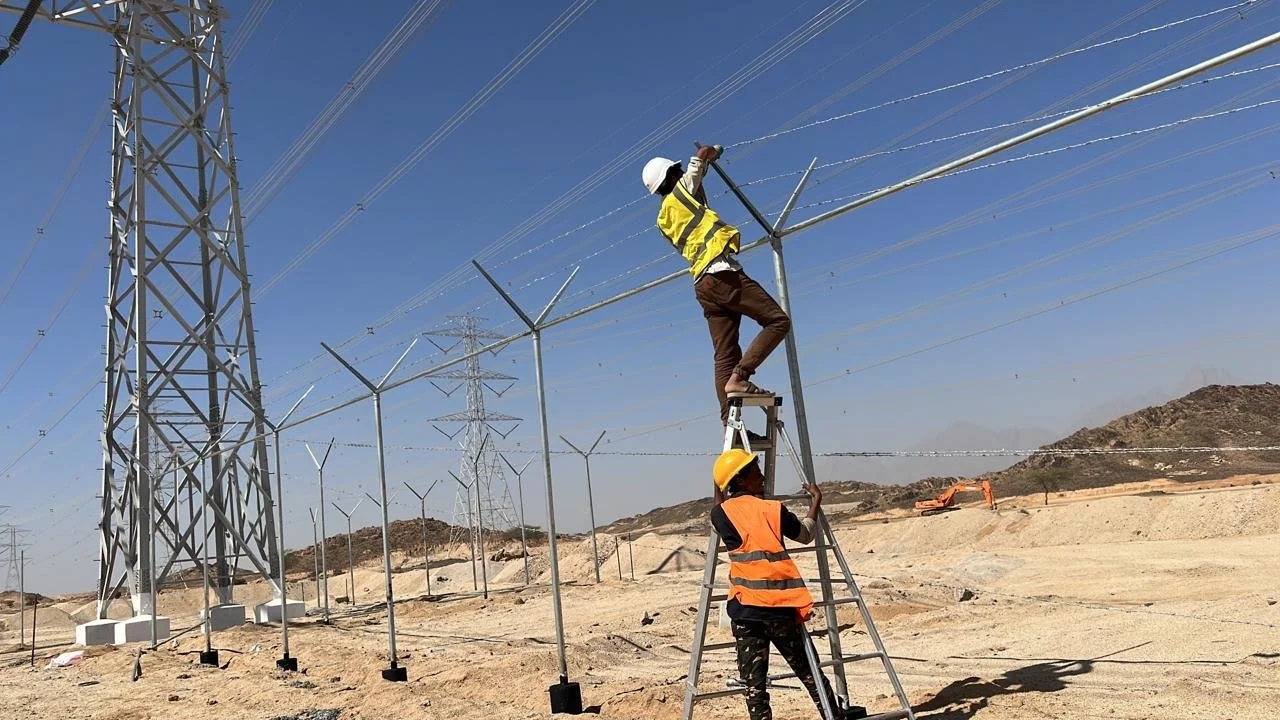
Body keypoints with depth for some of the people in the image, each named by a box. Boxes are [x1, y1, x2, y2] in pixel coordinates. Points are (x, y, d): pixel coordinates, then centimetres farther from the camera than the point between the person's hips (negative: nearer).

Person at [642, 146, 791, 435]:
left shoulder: (664, 219, 25)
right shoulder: (680, 193, 7)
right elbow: (703, 154, 14)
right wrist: (713, 152, 35)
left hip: (704, 285, 8)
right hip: (722, 274, -8)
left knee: (724, 357, 2)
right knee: (778, 321, -6)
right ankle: (739, 376, -19)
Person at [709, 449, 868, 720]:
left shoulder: (721, 514, 1)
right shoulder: (773, 510, -5)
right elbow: (805, 535, 12)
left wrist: (719, 485, 31)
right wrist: (816, 502, 25)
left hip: (743, 608, 2)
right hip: (779, 606, -2)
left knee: (753, 682, 4)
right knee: (807, 670, 15)